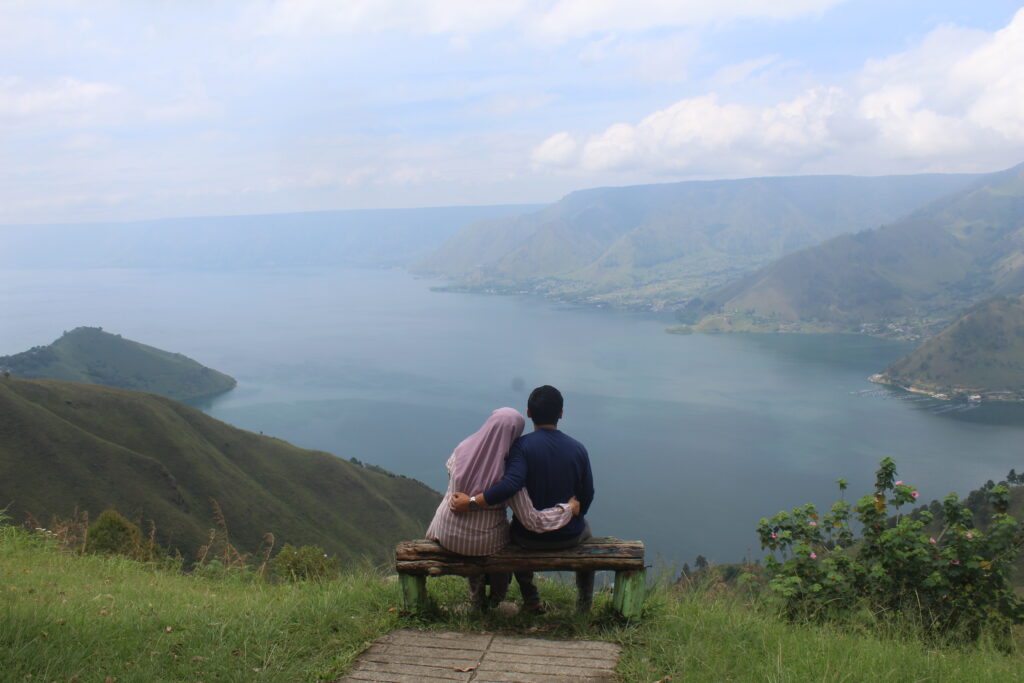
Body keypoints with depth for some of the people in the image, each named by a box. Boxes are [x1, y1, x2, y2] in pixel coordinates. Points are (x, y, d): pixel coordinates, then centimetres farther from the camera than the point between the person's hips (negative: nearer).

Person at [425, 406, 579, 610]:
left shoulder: (462, 450, -18)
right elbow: (531, 521, -22)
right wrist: (568, 508, -10)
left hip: (448, 533, 3)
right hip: (485, 543, -2)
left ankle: (477, 593, 46)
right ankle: (495, 596, 50)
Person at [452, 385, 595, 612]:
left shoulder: (522, 446, -17)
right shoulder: (578, 449, -7)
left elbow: (510, 485, -32)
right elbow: (587, 496, 1)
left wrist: (470, 502, -26)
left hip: (530, 538, -1)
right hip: (569, 537, 2)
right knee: (585, 525, 38)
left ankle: (531, 601, 37)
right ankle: (584, 603, 42)